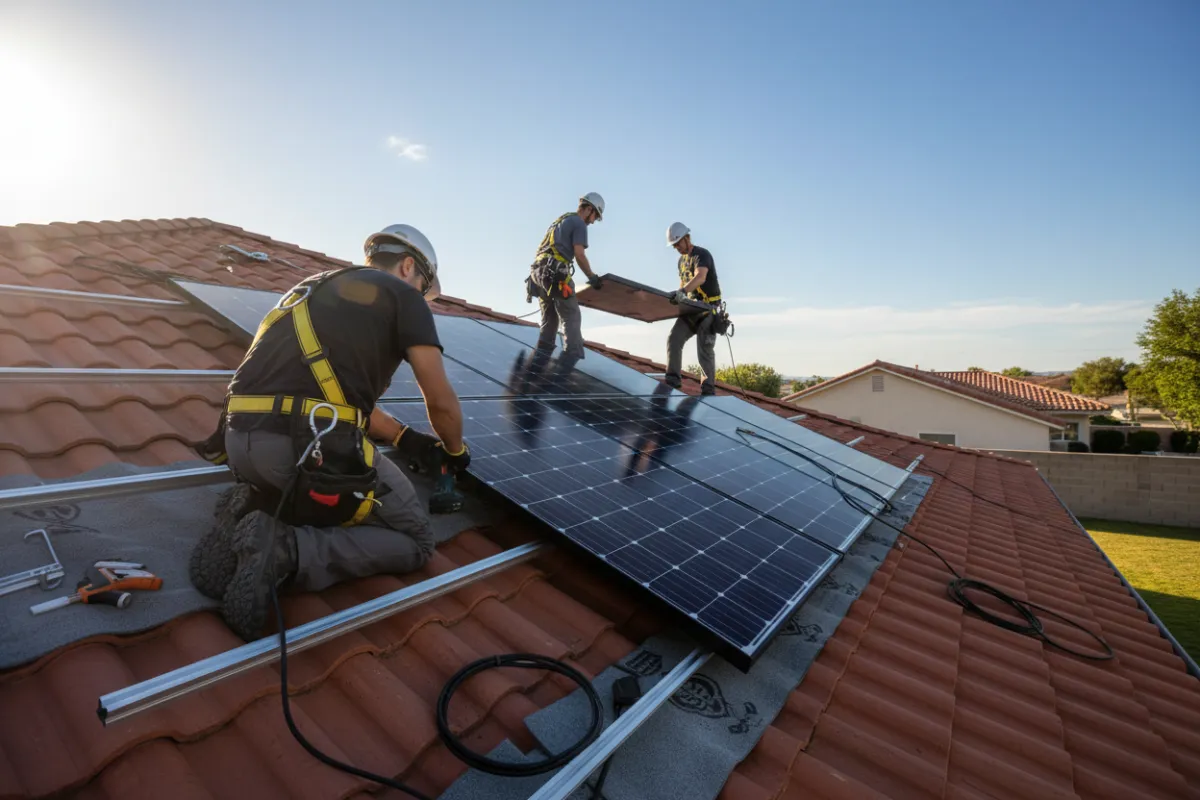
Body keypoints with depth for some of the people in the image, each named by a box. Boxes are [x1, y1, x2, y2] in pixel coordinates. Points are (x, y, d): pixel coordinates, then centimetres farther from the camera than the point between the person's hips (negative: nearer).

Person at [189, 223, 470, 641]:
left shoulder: (319, 287, 28)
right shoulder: (403, 297, 6)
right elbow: (441, 403, 5)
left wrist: (409, 437, 33)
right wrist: (454, 450, 25)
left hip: (241, 441, 8)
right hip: (311, 447, -8)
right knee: (415, 539, 10)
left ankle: (251, 510, 8)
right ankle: (287, 551, -10)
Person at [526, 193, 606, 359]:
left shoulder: (559, 220, 30)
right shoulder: (579, 223, 2)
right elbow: (579, 254, -8)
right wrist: (592, 277, 0)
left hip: (538, 270, 9)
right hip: (555, 272, -8)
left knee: (549, 319, 13)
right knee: (571, 318, -8)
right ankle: (574, 358, -17)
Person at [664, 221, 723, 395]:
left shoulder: (702, 254, -13)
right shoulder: (682, 260, 14)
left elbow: (700, 277, -33)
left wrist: (683, 292, -49)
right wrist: (676, 298, 8)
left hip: (708, 308, -7)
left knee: (705, 350, -9)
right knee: (673, 339, -9)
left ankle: (708, 388, -1)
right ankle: (673, 379, -6)